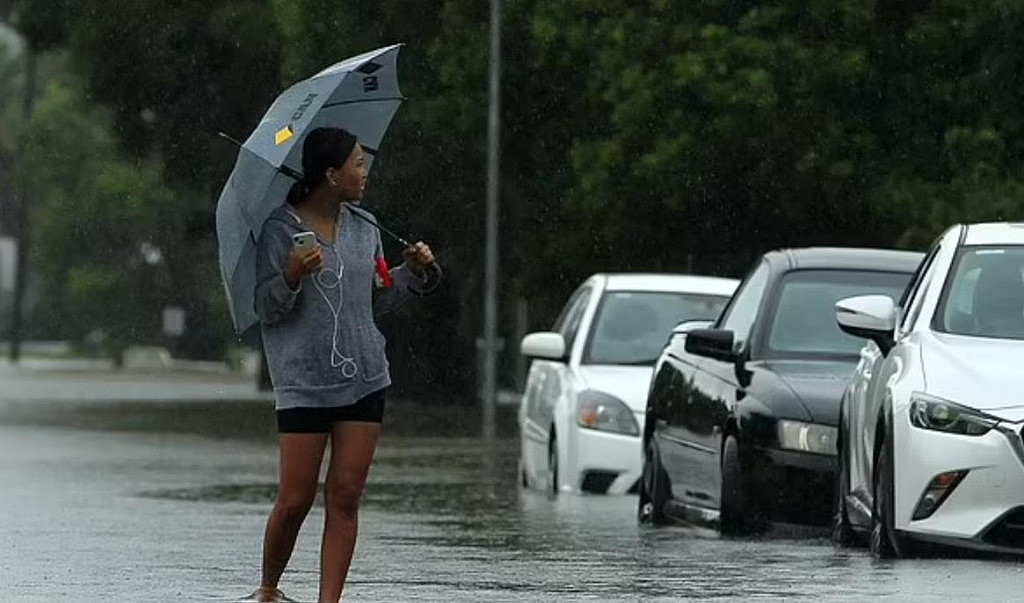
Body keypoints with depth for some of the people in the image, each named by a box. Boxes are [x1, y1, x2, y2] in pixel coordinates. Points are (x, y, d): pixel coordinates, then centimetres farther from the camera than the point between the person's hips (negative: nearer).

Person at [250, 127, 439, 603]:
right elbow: (266, 310, -8)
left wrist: (414, 272, 7)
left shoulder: (364, 228, 11)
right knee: (295, 500, -2)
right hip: (303, 382, -5)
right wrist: (292, 278, -25)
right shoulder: (279, 229, -7)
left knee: (346, 497, -1)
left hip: (364, 379, 5)